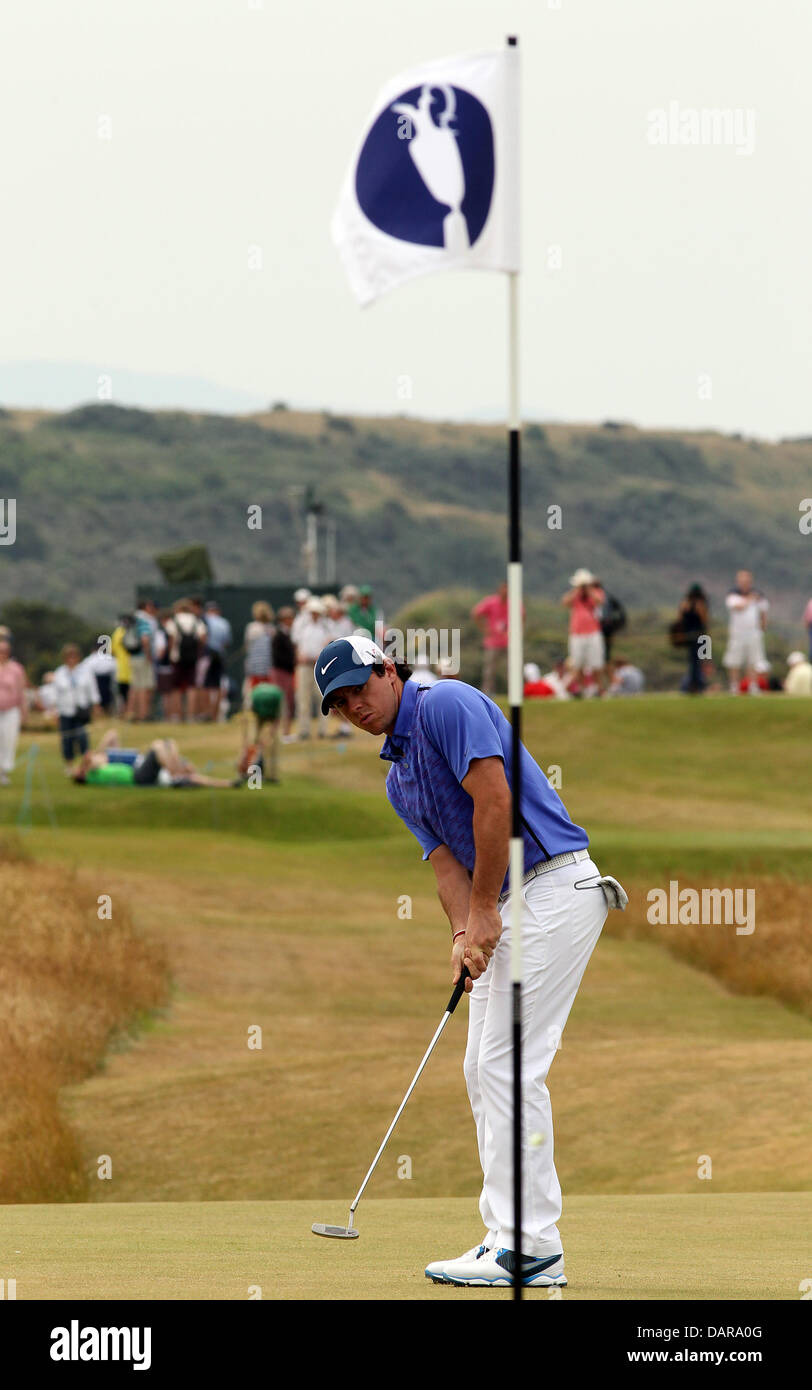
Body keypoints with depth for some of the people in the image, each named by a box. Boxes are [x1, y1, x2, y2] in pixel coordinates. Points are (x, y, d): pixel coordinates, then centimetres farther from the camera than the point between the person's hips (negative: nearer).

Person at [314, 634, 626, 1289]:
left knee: (508, 1065, -13)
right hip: (506, 903, 10)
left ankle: (532, 1249, -13)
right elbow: (447, 860, 9)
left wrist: (484, 910, -13)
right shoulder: (398, 780, 19)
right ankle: (507, 1237, 9)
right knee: (484, 1069, 8)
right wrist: (464, 933, -10)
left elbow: (494, 802, -17)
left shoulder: (447, 703, -8)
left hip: (556, 884, -10)